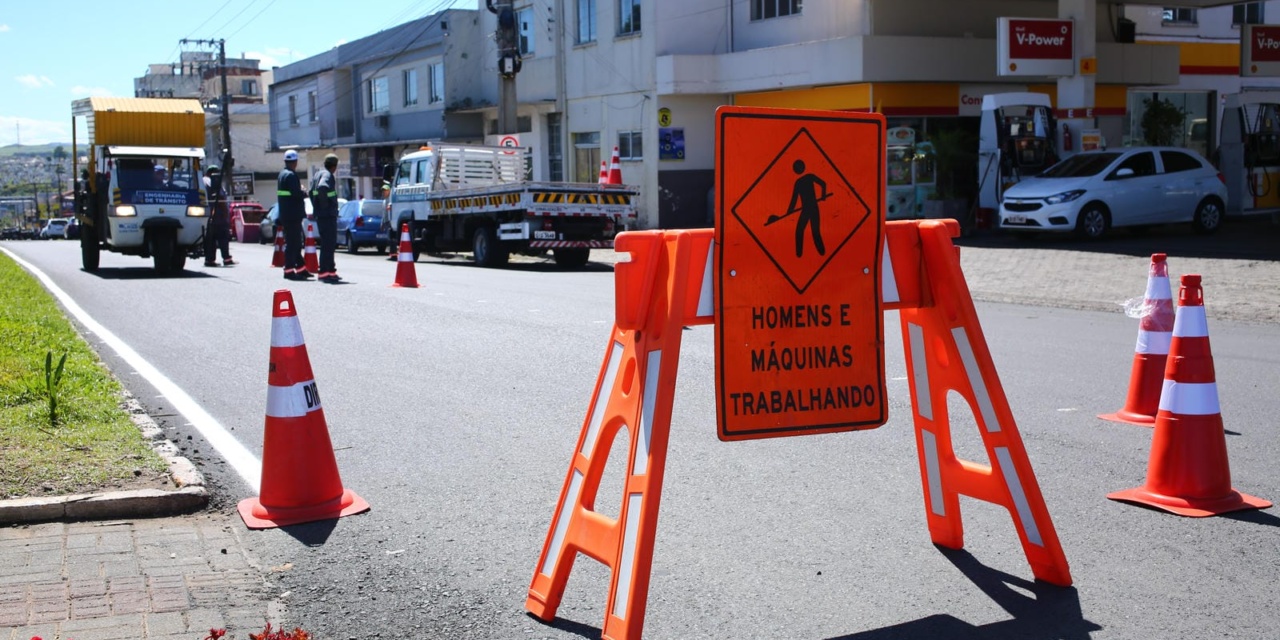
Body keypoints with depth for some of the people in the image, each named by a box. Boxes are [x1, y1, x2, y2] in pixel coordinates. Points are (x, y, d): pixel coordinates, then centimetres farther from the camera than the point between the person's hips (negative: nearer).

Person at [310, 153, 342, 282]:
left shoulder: (317, 174, 16)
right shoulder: (328, 175, -13)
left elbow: (312, 192, 22)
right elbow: (322, 187, -33)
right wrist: (325, 203, -21)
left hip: (320, 214, 10)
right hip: (328, 215, -10)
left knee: (329, 243, 16)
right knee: (328, 244, -7)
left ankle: (330, 270, 23)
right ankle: (324, 273, -7)